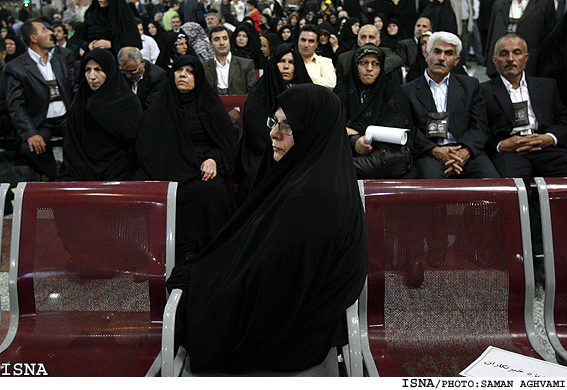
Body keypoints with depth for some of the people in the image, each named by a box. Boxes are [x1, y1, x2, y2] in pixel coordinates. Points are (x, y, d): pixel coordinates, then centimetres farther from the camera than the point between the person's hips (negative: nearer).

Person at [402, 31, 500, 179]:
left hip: (465, 151, 2)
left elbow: (480, 126, 9)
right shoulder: (408, 90, 13)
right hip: (428, 153, -2)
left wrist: (465, 151, -12)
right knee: (432, 178, -36)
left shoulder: (470, 85, 19)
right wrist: (434, 150, -14)